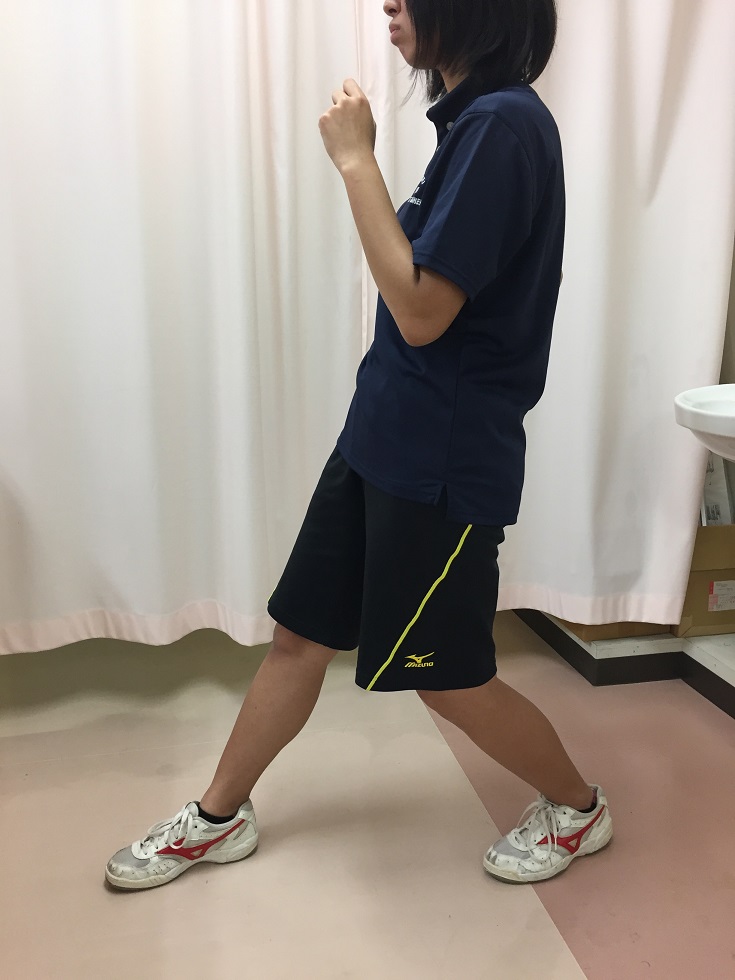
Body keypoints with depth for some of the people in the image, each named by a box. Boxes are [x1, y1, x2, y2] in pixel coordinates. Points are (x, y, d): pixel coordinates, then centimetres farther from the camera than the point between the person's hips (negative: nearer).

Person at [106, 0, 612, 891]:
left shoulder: (504, 123, -15)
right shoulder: (473, 118, 14)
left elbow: (422, 312, -21)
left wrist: (355, 160, -15)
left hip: (444, 459, -9)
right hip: (385, 435, 9)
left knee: (449, 679, 8)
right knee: (299, 635, 15)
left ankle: (579, 810, 36)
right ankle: (217, 818, 35)